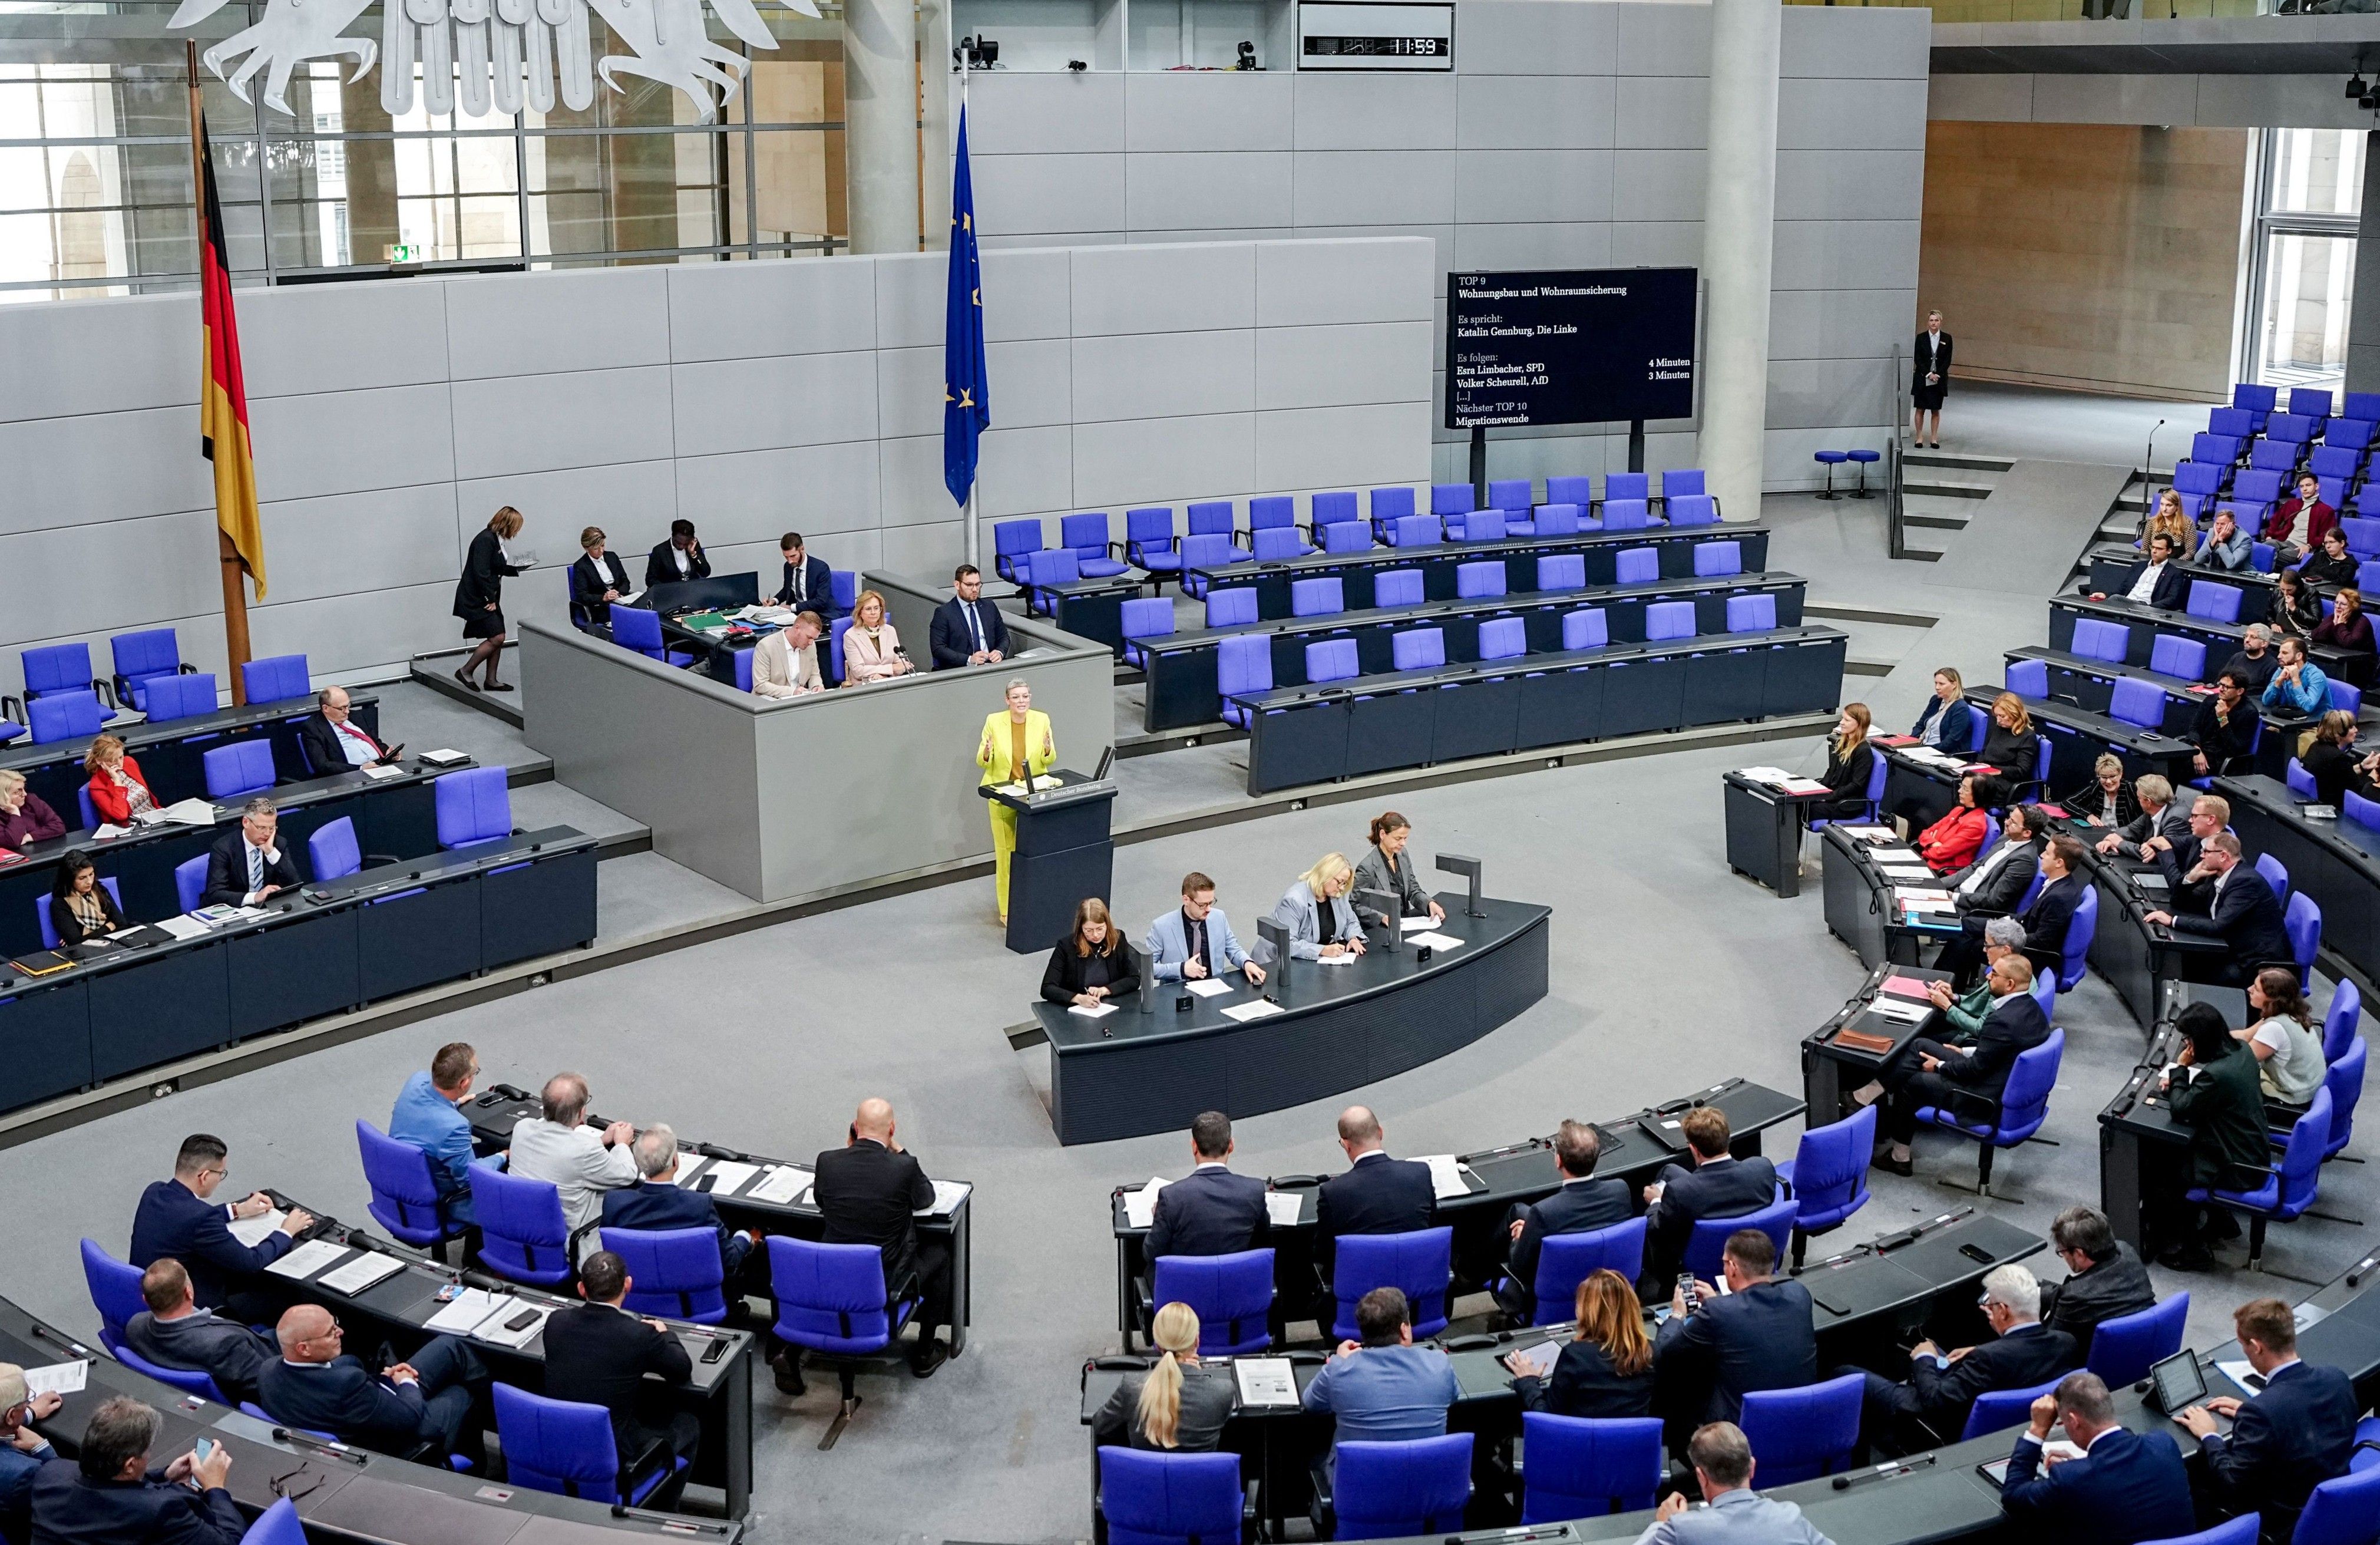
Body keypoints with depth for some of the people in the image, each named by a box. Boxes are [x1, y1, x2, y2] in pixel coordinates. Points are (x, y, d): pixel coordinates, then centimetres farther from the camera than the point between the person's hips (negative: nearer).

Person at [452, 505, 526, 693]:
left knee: (498, 639, 9)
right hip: (476, 599, -10)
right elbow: (481, 572, -24)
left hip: (488, 598, 10)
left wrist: (517, 569, 18)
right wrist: (490, 599, -19)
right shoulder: (485, 540, -20)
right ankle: (465, 671, -1)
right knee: (496, 637, -12)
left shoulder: (495, 539, 11)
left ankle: (491, 680, 18)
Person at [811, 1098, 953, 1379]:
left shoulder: (827, 1161, -11)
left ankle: (793, 1350, 22)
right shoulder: (904, 1167, -18)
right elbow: (927, 1198, 4)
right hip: (887, 1282, -2)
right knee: (939, 1253, 26)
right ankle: (925, 1352, 33)